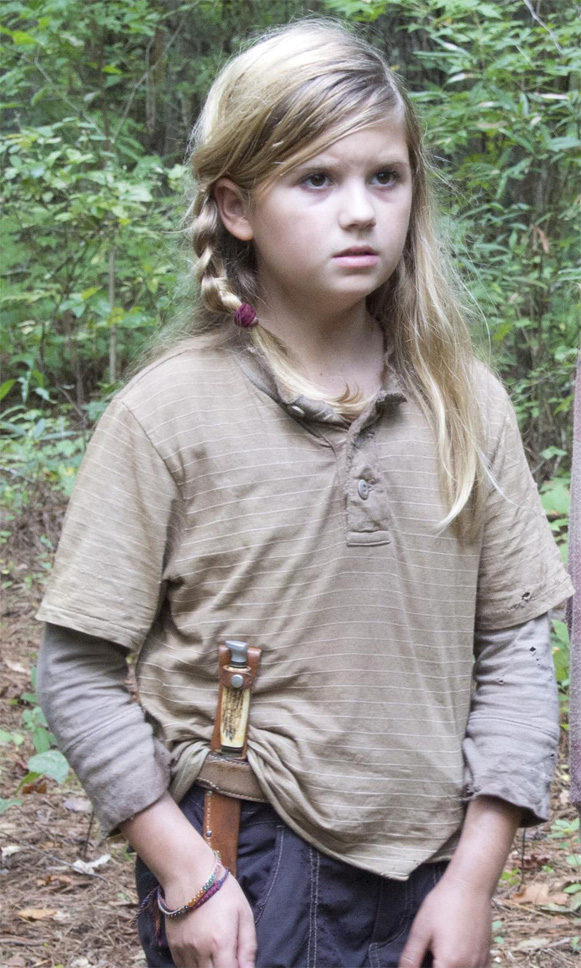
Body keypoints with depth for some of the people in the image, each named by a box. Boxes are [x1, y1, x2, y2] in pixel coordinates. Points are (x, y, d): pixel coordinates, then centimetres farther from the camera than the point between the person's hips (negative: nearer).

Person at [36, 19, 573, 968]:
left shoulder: (466, 405, 0)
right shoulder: (167, 415, -9)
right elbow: (79, 672, -7)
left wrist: (473, 877, -2)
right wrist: (186, 876, -10)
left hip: (425, 876, 3)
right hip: (239, 865, -3)